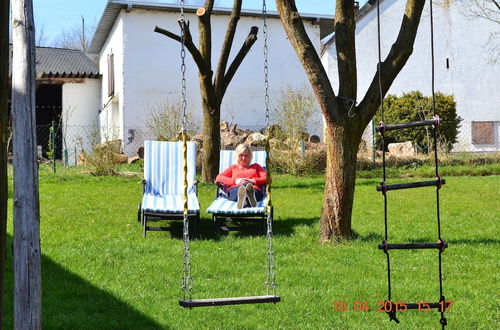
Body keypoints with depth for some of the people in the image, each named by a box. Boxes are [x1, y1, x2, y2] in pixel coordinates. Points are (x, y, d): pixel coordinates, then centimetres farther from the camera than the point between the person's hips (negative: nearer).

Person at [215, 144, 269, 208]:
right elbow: (218, 178, 18)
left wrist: (252, 181, -1)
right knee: (240, 188, -42)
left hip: (254, 189, 0)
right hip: (234, 190, 0)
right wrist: (235, 181, 1)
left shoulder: (256, 166, 36)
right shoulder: (233, 167, 36)